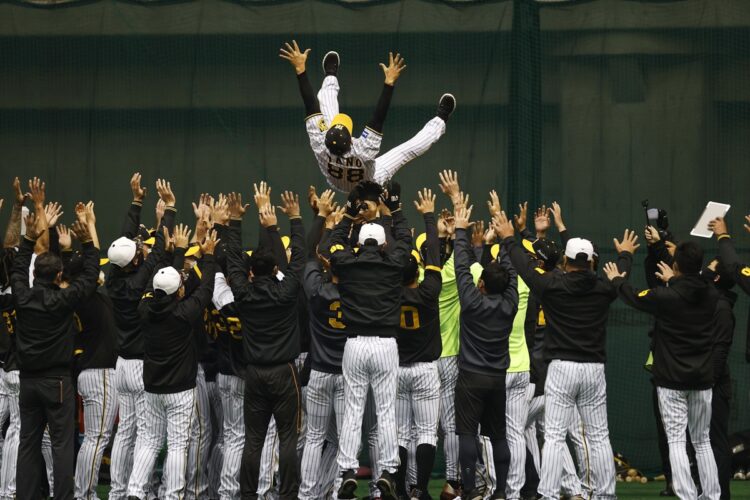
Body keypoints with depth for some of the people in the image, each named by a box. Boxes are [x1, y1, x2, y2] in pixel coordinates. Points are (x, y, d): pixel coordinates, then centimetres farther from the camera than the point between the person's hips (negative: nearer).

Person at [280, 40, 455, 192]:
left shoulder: (321, 148, -45)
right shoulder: (363, 152, -52)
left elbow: (311, 105, -41)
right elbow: (379, 117, -49)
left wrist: (300, 70, -38)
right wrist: (389, 82, -49)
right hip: (371, 183, -3)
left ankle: (331, 77, 41)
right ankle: (440, 121, 32)